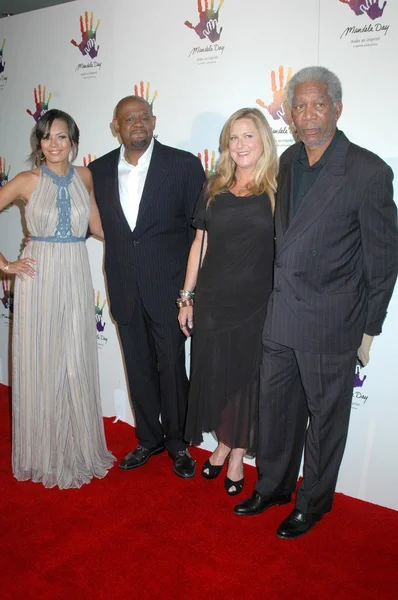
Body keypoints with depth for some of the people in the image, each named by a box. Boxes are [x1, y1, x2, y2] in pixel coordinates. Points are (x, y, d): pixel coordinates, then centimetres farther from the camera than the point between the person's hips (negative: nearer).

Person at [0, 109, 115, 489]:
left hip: (76, 278, 2)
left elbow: (97, 226, 11)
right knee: (41, 367, 6)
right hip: (38, 278, -2)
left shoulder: (84, 177, 6)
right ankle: (44, 455, 26)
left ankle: (80, 449, 29)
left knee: (78, 366, 9)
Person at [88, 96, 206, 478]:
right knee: (139, 368, 15)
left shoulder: (183, 164, -5)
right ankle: (148, 439, 34)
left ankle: (177, 442, 29)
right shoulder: (98, 170, 6)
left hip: (168, 286, -3)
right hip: (124, 288, 4)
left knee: (172, 367, 7)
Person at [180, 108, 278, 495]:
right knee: (213, 374, 12)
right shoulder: (214, 189, 5)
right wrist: (186, 297, 6)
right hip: (212, 300, 3)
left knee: (246, 377, 10)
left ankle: (237, 456, 30)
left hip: (256, 303, -2)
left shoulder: (278, 190, -3)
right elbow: (200, 243, 7)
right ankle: (222, 445, 35)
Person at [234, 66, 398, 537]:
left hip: (330, 321, -5)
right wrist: (280, 294, 10)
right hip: (281, 315, 6)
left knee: (324, 416, 12)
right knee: (275, 406, 17)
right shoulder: (288, 162, 7)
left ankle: (313, 502, 34)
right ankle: (273, 486, 40)